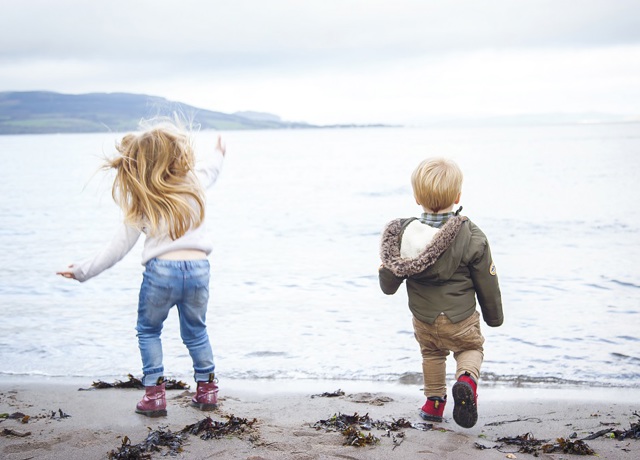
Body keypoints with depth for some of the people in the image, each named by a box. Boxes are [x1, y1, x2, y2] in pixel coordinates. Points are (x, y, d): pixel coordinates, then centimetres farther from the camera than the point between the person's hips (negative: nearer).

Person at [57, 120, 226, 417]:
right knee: (196, 332, 23)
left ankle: (154, 393, 13)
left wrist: (84, 271, 5)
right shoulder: (193, 183, 4)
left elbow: (120, 246, -4)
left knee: (148, 331, 18)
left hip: (161, 271, -3)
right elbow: (209, 169, 31)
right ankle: (207, 388, 27)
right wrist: (218, 154, 53)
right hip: (198, 268, 3)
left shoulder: (142, 201, -4)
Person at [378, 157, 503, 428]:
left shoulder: (402, 235, -16)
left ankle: (434, 401, 35)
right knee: (471, 348, 24)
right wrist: (494, 317, 9)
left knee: (431, 352, 30)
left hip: (423, 319, 2)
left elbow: (388, 284, -7)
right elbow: (487, 285, -9)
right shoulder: (472, 238, -20)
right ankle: (467, 379, -5)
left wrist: (388, 281, 18)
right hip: (461, 319, -2)